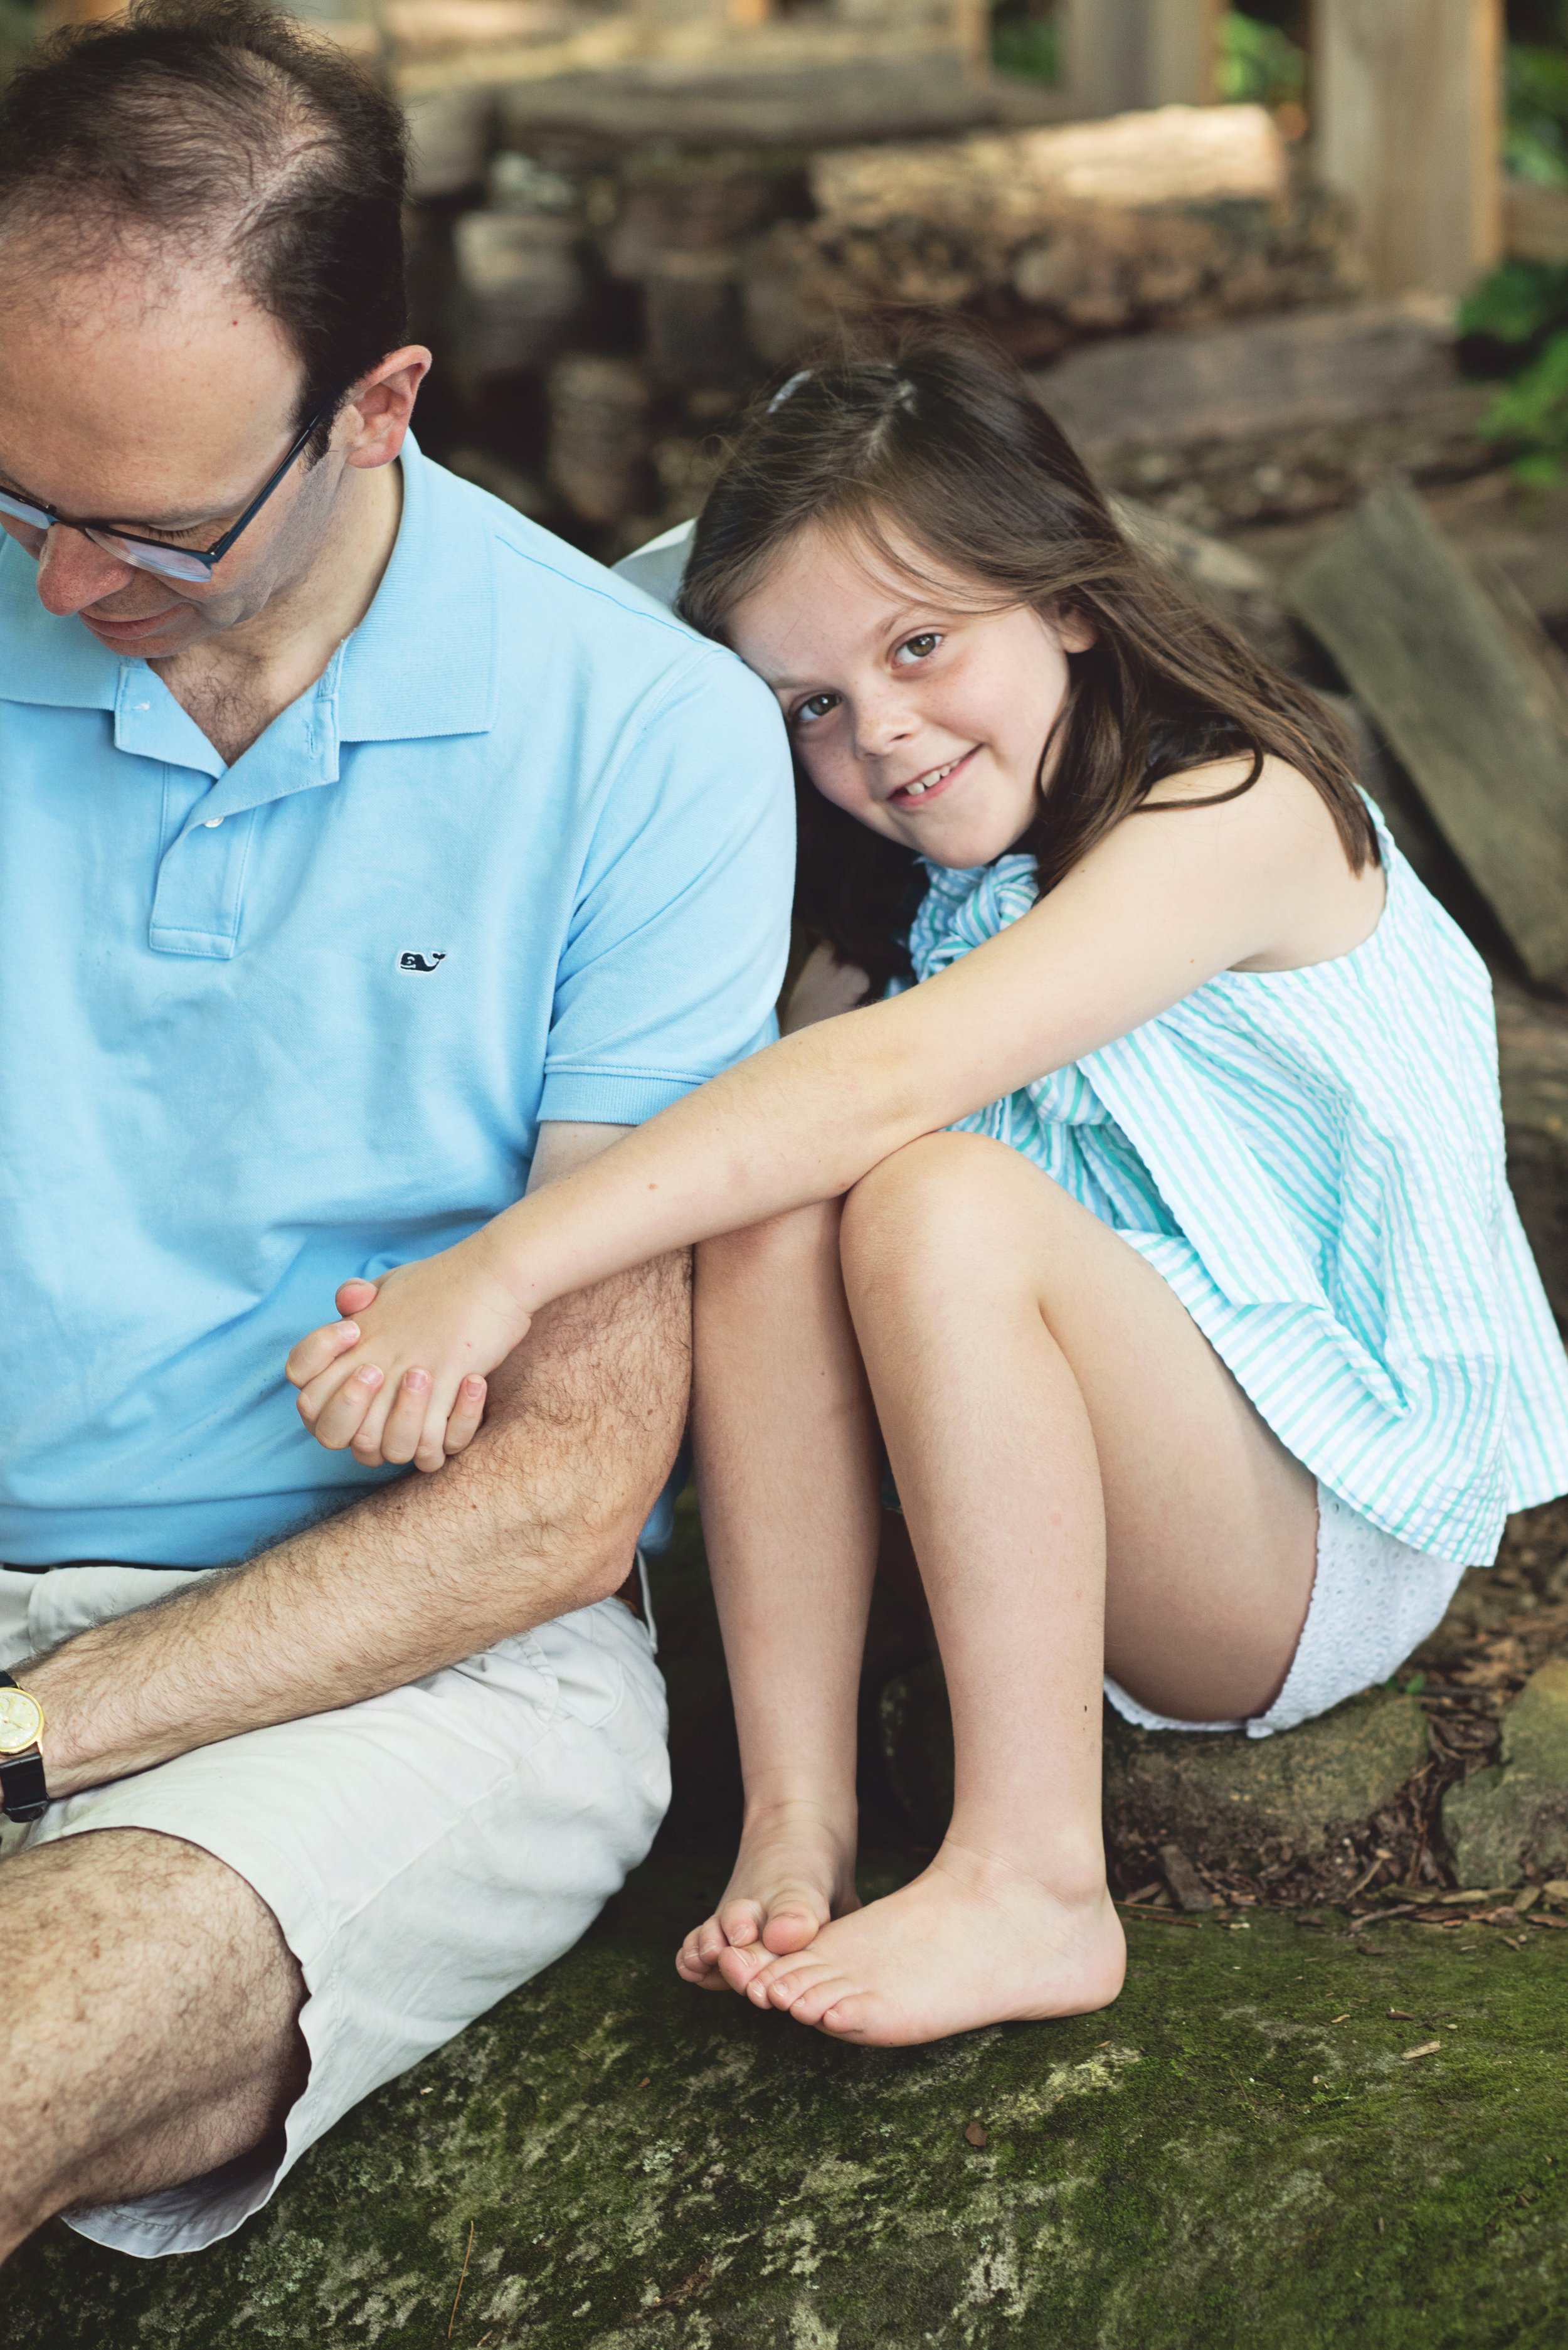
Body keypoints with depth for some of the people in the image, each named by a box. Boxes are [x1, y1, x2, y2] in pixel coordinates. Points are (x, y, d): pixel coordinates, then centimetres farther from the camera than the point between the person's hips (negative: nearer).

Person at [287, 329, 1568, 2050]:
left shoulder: (1239, 812, -17)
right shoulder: (926, 891, 10)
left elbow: (891, 1076, -30)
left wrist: (500, 1271, -37)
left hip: (1338, 1541, -7)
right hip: (1099, 1509, 7)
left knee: (942, 1204, -31)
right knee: (767, 1217, -17)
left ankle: (1031, 1890, -29)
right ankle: (795, 1822, -21)